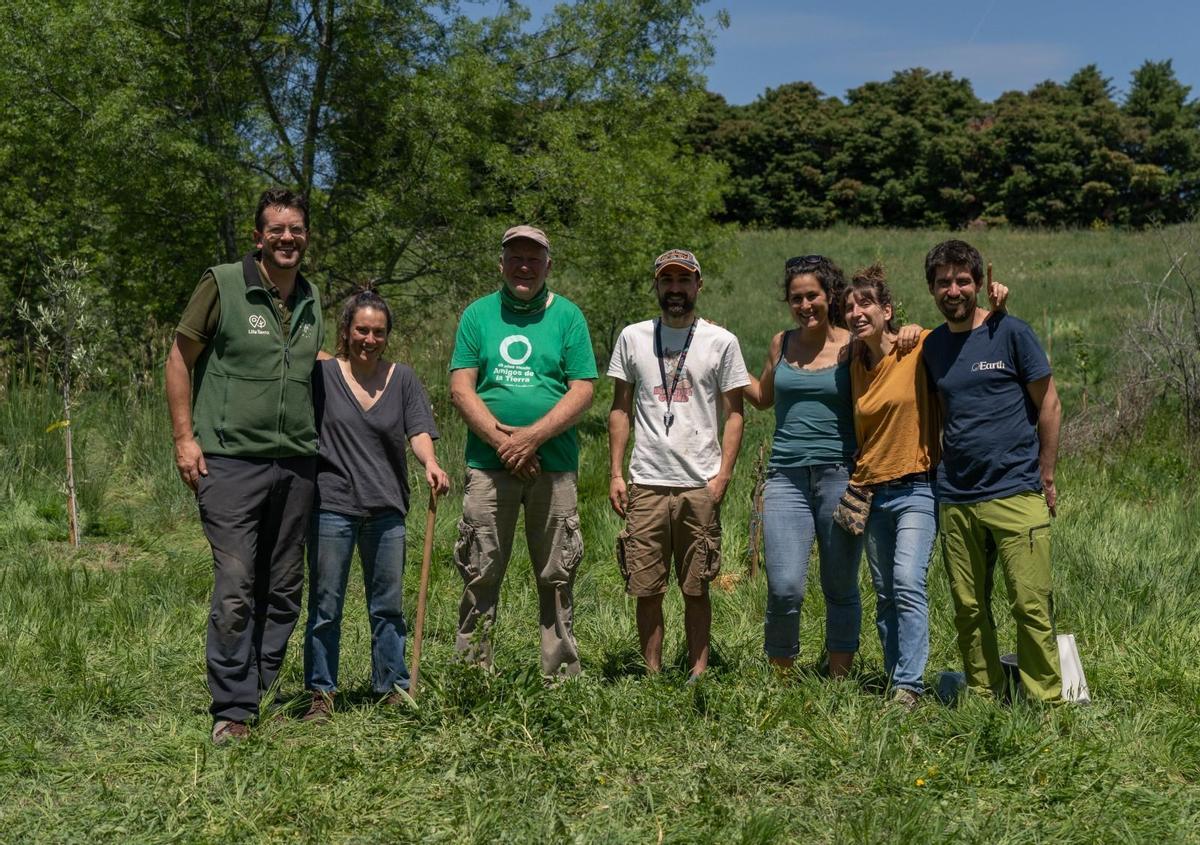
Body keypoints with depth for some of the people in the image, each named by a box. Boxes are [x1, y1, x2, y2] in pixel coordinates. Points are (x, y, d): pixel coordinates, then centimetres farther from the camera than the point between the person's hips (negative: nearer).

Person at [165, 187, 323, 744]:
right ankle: (232, 711, -1)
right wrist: (185, 438, -6)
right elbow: (179, 360, -1)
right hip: (231, 461, -5)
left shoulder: (311, 300, 13)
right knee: (235, 590, -9)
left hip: (297, 463, 6)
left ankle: (264, 693, 22)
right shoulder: (222, 285, -3)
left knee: (284, 591, 10)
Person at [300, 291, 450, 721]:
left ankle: (394, 688, 19)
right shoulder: (322, 374, 1)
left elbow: (419, 431, -3)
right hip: (331, 505, -2)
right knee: (325, 605, 3)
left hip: (386, 507, 2)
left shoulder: (402, 379, 7)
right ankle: (321, 693, 12)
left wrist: (430, 463, -23)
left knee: (388, 605, 9)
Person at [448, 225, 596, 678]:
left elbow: (582, 391, 0)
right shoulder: (478, 314, 9)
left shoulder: (567, 316, 7)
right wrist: (503, 441, -10)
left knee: (556, 577, 5)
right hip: (488, 465, 0)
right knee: (480, 575, 0)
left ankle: (562, 673, 12)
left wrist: (532, 437, -12)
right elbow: (461, 388, 2)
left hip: (554, 466, 0)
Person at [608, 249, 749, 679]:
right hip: (646, 482, 1)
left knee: (696, 588, 4)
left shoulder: (721, 342, 5)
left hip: (700, 485, -1)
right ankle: (652, 673, 13)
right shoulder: (632, 337, 9)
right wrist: (615, 473, 4)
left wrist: (723, 474, -6)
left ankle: (699, 672, 14)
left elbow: (734, 413, 5)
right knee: (647, 588, 3)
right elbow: (620, 409, 11)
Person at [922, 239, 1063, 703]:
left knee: (1031, 605, -7)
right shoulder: (933, 345, 11)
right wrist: (943, 470, 12)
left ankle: (1046, 702, 3)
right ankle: (983, 698, 18)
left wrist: (1046, 478, -1)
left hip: (1016, 494, -5)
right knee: (969, 609, 8)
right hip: (955, 499, 5)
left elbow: (1049, 405, 0)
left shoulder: (1011, 333, -3)